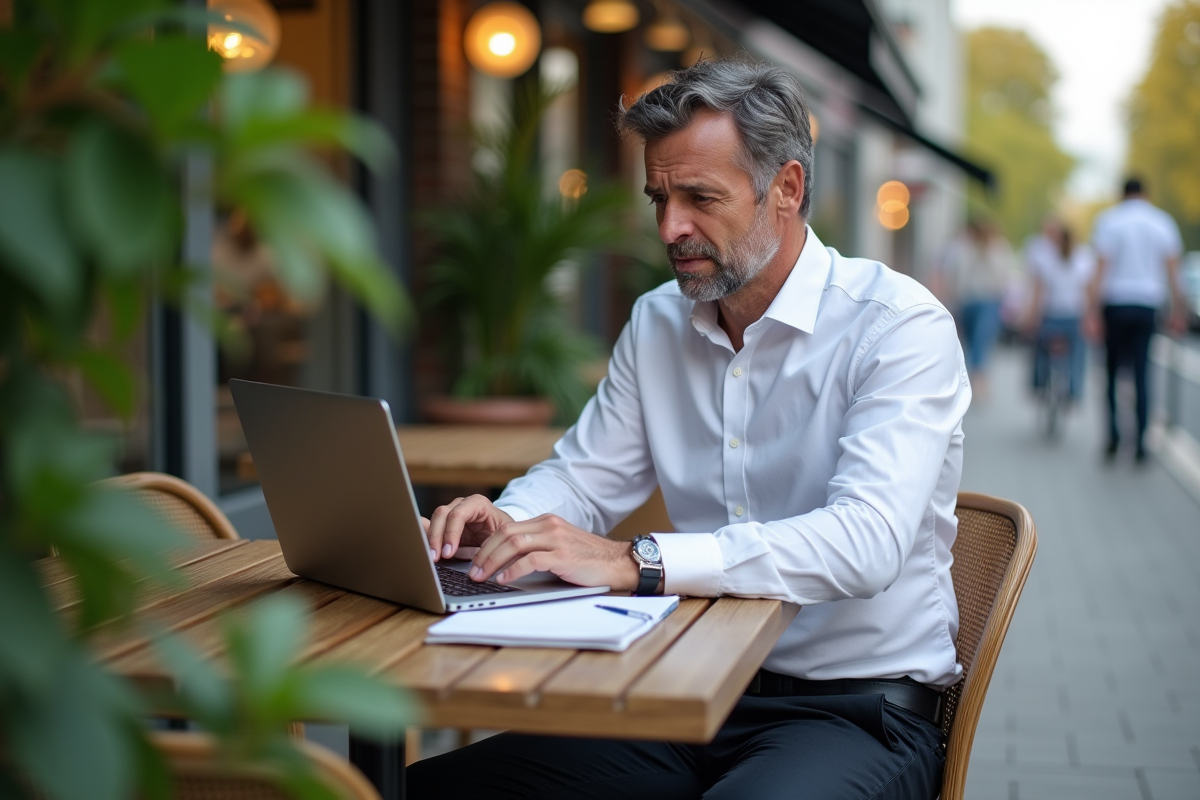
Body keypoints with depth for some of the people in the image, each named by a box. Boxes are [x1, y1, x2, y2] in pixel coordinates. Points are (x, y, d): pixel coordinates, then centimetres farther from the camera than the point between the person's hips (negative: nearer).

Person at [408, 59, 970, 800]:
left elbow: (866, 540, -25)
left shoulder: (901, 326, -11)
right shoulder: (658, 324, 11)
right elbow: (582, 479, 18)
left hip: (856, 706, -5)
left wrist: (633, 562, -32)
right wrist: (505, 521, -7)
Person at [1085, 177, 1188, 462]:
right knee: (1141, 374, 4)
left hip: (1116, 303, -2)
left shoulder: (1109, 220, -2)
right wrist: (1178, 312, 6)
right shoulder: (1163, 222, 6)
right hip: (1148, 303, 2)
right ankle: (1141, 442, -3)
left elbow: (1101, 270, -8)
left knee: (1112, 369, 9)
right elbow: (1173, 272, 2)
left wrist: (1093, 313, -10)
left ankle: (1113, 435, -2)